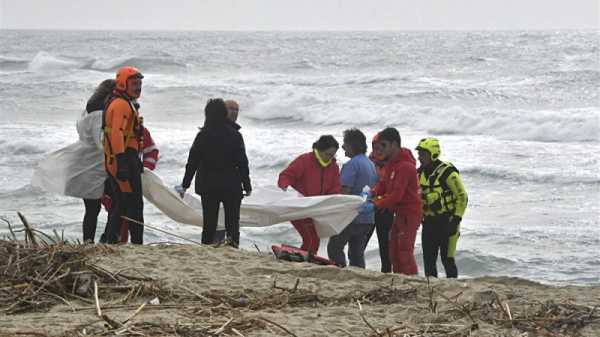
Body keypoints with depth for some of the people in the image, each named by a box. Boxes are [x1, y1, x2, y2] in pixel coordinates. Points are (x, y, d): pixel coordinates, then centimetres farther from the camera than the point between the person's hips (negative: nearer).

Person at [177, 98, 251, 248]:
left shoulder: (203, 135, -2)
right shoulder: (235, 135, -3)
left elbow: (192, 162, 0)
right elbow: (243, 162, -2)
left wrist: (185, 185, 9)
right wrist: (247, 185, 6)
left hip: (208, 186, 1)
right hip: (232, 186, -1)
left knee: (209, 222, 8)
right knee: (232, 221, 2)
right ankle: (233, 243, -15)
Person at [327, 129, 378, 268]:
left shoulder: (352, 165, -14)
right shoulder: (371, 165, 15)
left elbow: (345, 190, -19)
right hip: (368, 218, 9)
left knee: (334, 247, 0)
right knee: (357, 252, 12)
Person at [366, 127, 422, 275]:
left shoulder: (405, 166, -21)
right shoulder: (392, 163, 12)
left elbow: (396, 195, -26)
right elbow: (384, 182, 14)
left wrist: (376, 204, -29)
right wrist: (374, 192, -5)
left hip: (409, 214, -10)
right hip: (399, 213, 10)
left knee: (405, 253, -12)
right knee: (394, 252, 12)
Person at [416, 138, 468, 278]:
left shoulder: (447, 172, -14)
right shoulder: (421, 172, 9)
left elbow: (462, 197, -11)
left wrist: (456, 219, -15)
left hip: (447, 222, -7)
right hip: (429, 223, 7)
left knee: (447, 259, -7)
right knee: (428, 260, 7)